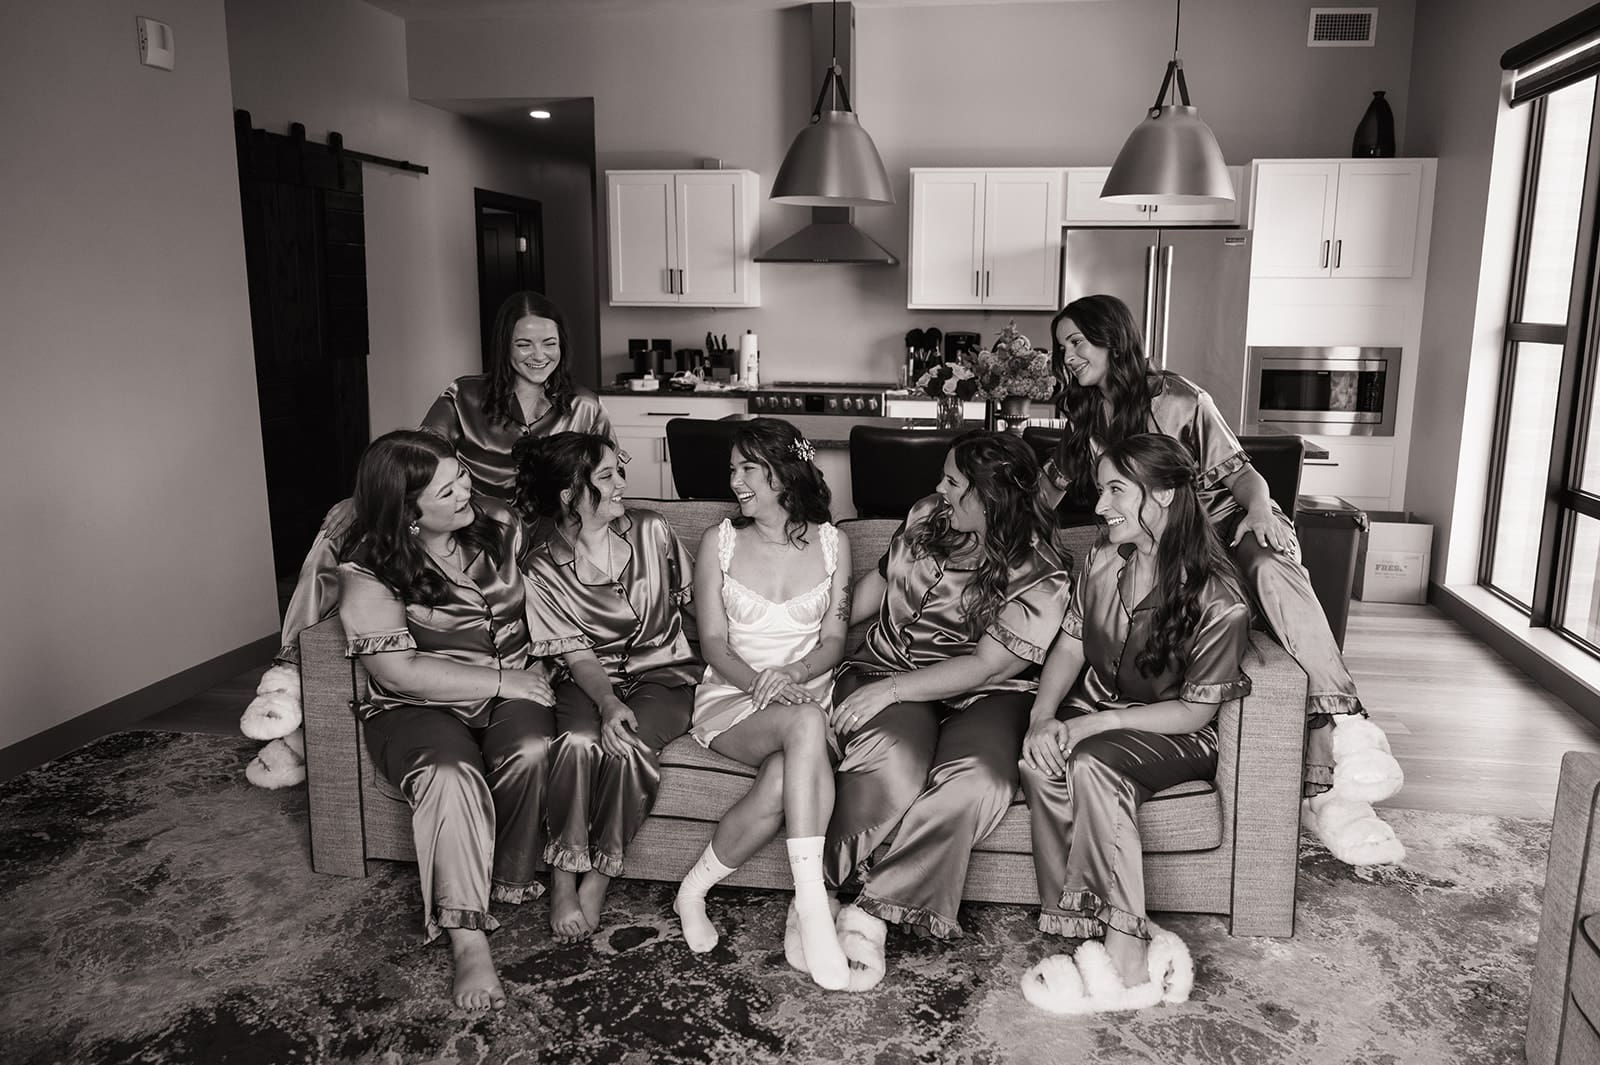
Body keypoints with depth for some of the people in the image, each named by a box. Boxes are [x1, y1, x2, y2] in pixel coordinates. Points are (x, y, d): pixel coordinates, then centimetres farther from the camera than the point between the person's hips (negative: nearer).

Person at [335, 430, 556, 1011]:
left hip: (515, 687, 3)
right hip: (421, 705, -3)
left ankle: (508, 882, -7)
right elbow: (399, 670, -18)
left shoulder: (501, 525, 1)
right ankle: (467, 939, -26)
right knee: (450, 776, -34)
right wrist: (501, 682, -18)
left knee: (531, 752, -30)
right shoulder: (368, 570, -12)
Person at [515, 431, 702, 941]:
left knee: (630, 747, -31)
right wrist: (608, 703, -28)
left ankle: (598, 878, -13)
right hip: (591, 679, 0)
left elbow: (693, 597, 10)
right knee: (580, 741, -33)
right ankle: (563, 877, -16)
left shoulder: (651, 531, -1)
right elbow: (577, 654, -10)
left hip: (663, 671, 1)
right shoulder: (542, 571, -6)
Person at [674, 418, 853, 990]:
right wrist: (760, 684, -18)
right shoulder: (719, 541, 5)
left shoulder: (831, 544, 8)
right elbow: (714, 643, 1)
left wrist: (792, 674, -16)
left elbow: (834, 641, 5)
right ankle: (813, 906, -33)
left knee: (781, 782, -34)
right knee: (806, 723, -37)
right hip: (732, 697, -2)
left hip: (808, 693, 2)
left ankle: (695, 889, -15)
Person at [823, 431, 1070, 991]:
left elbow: (986, 666, -17)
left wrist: (889, 689, -23)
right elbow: (879, 580, 20)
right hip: (886, 672, 2)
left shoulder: (1041, 578, -12)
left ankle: (871, 910, -23)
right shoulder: (927, 516, 4)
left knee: (976, 781, -34)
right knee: (893, 763, -32)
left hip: (981, 695, -2)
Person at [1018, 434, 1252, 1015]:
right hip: (1093, 716, 5)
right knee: (1040, 762, -29)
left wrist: (1096, 724, -24)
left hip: (1173, 735, -5)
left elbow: (1197, 710, -15)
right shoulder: (1102, 561, -2)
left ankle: (1126, 963, -28)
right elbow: (1069, 645, 4)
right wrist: (1043, 716, -14)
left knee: (1091, 764, -35)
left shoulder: (1218, 601, -20)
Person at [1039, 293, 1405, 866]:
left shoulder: (1177, 400, -5)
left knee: (1273, 572, -38)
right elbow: (1053, 485, 19)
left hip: (1230, 523, -2)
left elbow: (1238, 470, -5)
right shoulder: (1086, 416, 12)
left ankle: (1345, 726, -47)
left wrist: (1259, 504, -24)